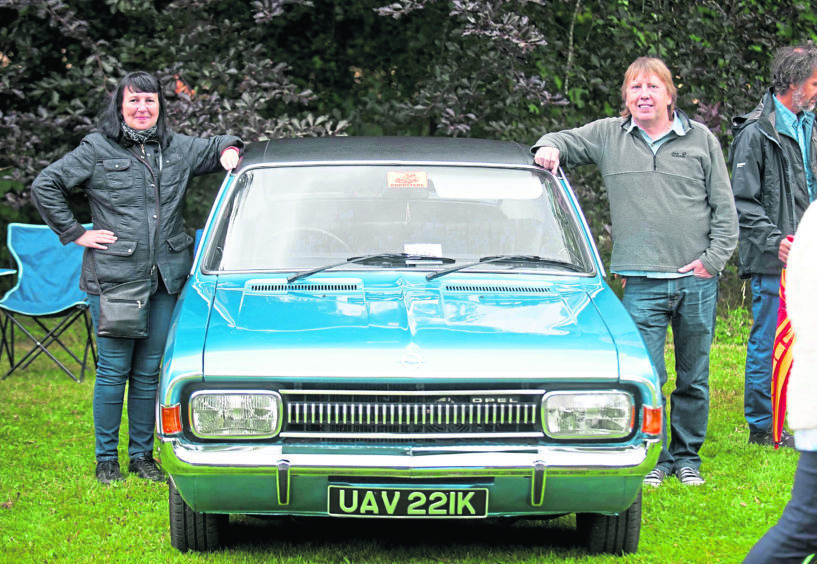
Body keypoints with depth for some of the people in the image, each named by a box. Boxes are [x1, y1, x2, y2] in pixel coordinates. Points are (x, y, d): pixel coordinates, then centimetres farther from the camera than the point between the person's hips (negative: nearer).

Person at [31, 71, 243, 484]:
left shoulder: (176, 148, 10)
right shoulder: (96, 150, -1)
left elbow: (216, 148, 27)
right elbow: (45, 186, 1)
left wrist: (229, 149, 3)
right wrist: (75, 233, -3)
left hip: (165, 278, 4)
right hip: (111, 278, -4)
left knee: (149, 370, 9)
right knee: (114, 369, 0)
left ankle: (142, 454, 19)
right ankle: (106, 458, 9)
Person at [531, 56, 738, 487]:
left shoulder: (700, 139, 8)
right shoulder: (608, 136, 8)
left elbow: (724, 208, 9)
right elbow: (565, 141, 20)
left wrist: (715, 257, -1)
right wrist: (549, 147, -4)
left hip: (697, 279, 1)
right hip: (642, 283, -1)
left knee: (694, 377, 8)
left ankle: (687, 455, 20)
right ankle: (653, 458, 4)